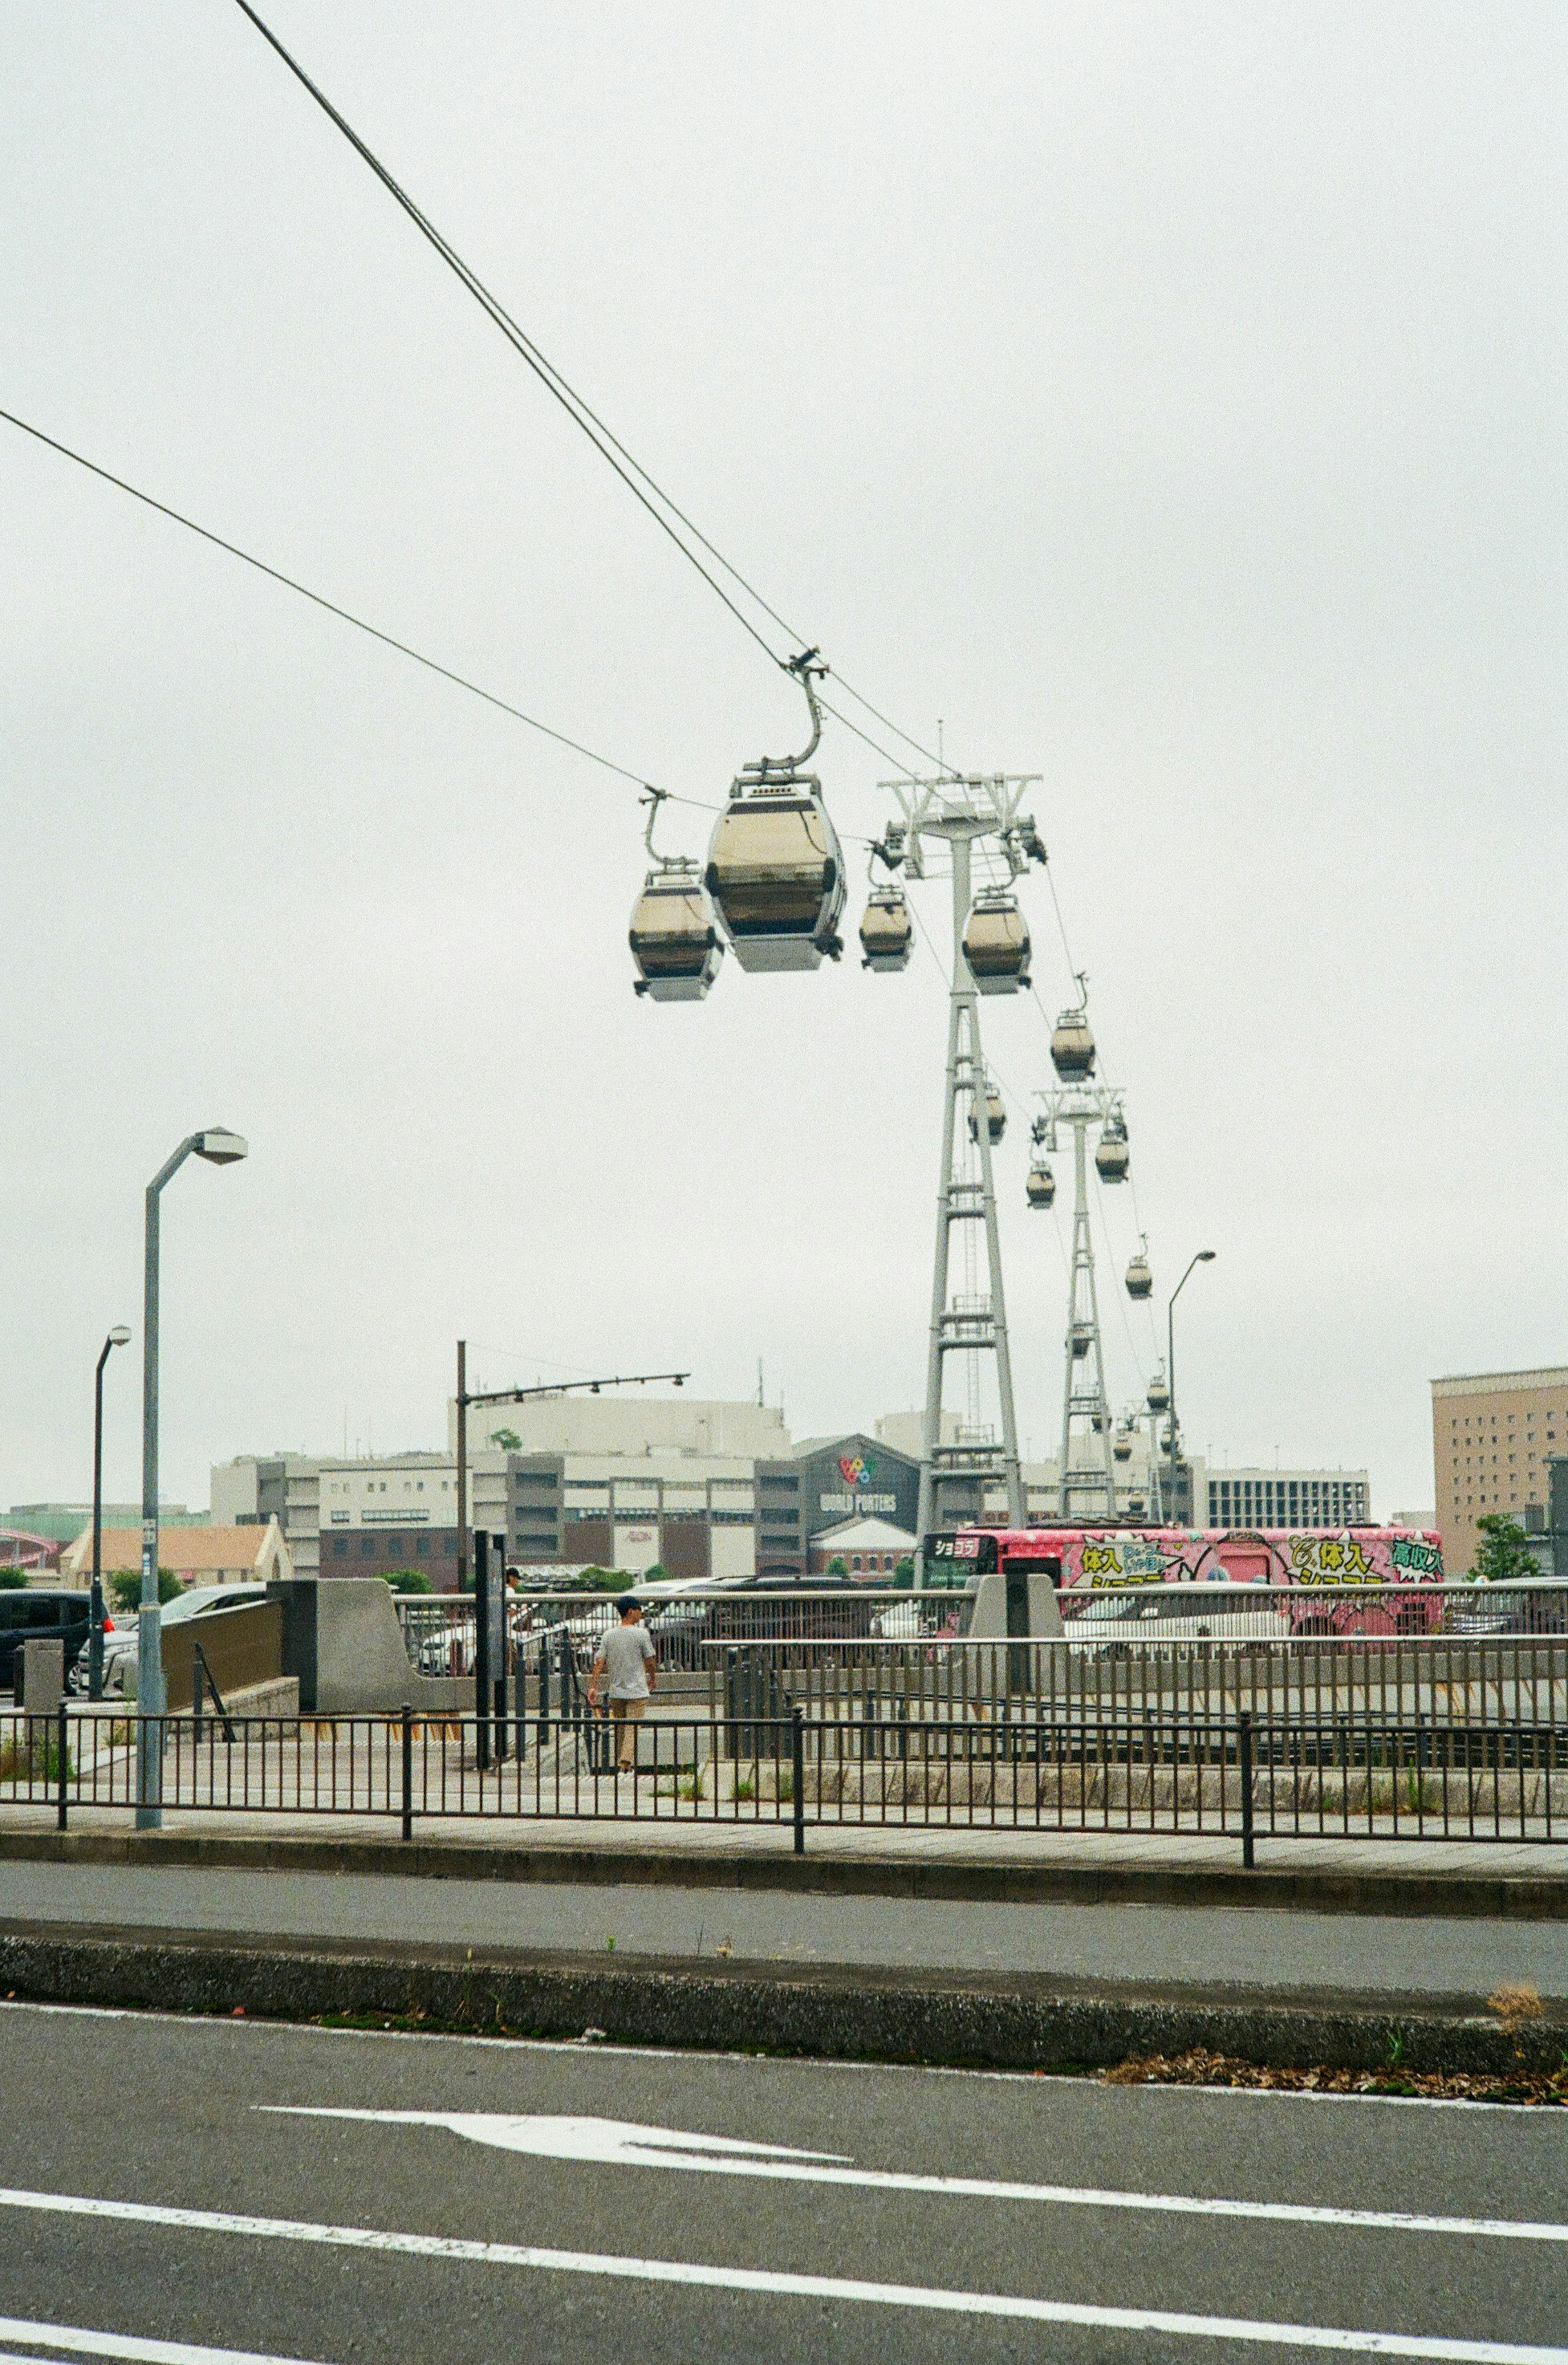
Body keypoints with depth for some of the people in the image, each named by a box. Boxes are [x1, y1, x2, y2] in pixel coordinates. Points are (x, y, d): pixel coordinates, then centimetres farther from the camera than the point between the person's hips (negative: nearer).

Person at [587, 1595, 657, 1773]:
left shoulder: (609, 1635, 4)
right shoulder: (641, 1634, -8)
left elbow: (599, 1663, -2)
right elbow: (651, 1662, -3)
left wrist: (593, 1687, -1)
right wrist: (653, 1678, 16)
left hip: (616, 1692, 5)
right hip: (637, 1691, -5)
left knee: (621, 1729, 16)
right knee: (633, 1728, -6)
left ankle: (623, 1765, 24)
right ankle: (625, 1765, -17)